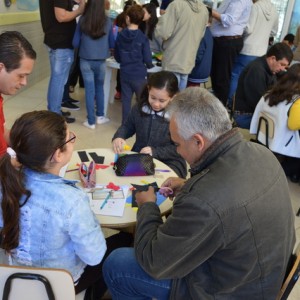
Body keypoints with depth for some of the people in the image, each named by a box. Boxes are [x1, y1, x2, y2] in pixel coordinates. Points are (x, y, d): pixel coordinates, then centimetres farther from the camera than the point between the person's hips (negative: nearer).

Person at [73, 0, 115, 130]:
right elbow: (112, 44, 3)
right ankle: (100, 116, 27)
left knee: (89, 90, 6)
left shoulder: (82, 20, -8)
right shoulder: (107, 21, -6)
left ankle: (91, 121, 11)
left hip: (85, 61, -1)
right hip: (101, 61, 1)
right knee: (99, 88, 19)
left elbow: (75, 43, -3)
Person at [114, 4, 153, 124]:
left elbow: (117, 57, 9)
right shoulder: (143, 38, -12)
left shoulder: (120, 35, 0)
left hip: (124, 73, 4)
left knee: (126, 100, 11)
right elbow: (147, 59, -11)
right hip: (139, 74, -3)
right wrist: (149, 65, 11)